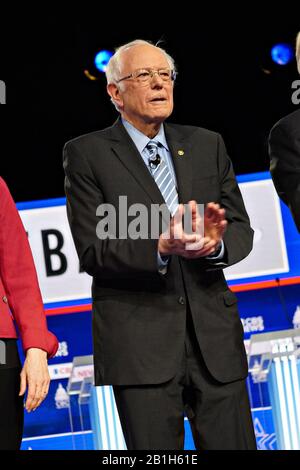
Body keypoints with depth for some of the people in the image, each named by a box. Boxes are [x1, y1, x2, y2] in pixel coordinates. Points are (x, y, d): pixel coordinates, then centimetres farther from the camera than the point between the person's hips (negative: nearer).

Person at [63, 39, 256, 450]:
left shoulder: (208, 145, 15)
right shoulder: (86, 154, 2)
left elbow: (241, 228, 10)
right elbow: (92, 250, -7)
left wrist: (215, 243, -14)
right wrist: (162, 247, -24)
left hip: (215, 335, 4)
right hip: (139, 341, -3)